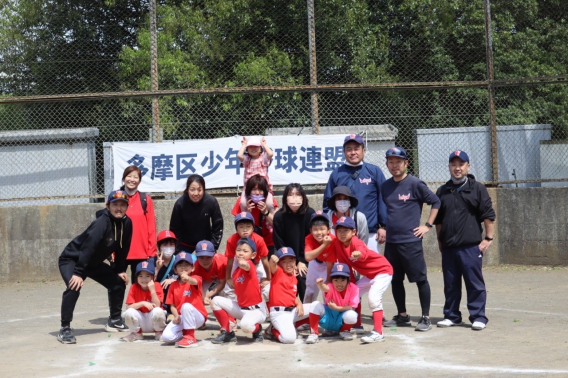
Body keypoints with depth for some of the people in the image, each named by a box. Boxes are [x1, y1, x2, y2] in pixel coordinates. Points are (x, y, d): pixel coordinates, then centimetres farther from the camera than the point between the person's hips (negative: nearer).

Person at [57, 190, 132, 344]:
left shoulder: (126, 223, -9)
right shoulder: (102, 223, -30)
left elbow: (122, 249, 3)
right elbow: (87, 248, -34)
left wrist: (120, 270, 3)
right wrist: (78, 273, -37)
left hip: (94, 262, 8)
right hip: (72, 259, -8)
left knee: (119, 282, 8)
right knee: (74, 287, -30)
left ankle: (114, 321, 25)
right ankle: (65, 329, -20)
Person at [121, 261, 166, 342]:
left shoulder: (157, 286, -8)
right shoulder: (134, 287, -5)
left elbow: (157, 306, -18)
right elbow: (129, 307, -14)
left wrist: (152, 290, -25)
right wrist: (143, 303, -28)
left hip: (153, 319, -1)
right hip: (140, 319, 1)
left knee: (158, 311, -34)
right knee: (129, 312, -29)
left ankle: (159, 333, -2)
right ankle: (136, 333, 1)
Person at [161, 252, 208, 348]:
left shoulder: (196, 279, -3)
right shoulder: (173, 285, 9)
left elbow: (194, 282, -30)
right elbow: (172, 305, 5)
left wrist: (187, 278, -54)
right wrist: (176, 316, -16)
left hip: (197, 316, -3)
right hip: (181, 318, 4)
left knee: (186, 306, -37)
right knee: (166, 337, -20)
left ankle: (190, 337, -24)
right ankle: (187, 334, 7)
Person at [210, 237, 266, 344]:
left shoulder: (251, 265, -15)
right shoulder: (235, 272, 7)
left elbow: (246, 266, -42)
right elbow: (238, 291, 13)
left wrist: (243, 264, -65)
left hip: (256, 310, -8)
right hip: (240, 308, 8)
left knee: (246, 325, -37)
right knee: (216, 301, -2)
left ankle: (257, 329, 1)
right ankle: (227, 332, 5)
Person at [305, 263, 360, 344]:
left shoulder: (353, 288, -13)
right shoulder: (331, 288, -19)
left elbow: (352, 307, -14)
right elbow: (325, 288, -45)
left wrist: (336, 308, -19)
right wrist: (321, 284, -69)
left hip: (341, 322, 0)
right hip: (327, 318, 0)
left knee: (352, 315, -34)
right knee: (316, 304, -26)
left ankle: (344, 331, 2)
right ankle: (313, 333, -12)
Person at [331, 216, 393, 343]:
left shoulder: (356, 242, -28)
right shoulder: (337, 244, -6)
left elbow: (363, 253, -53)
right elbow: (344, 264, 6)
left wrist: (358, 254, -76)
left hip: (383, 271, -9)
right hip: (368, 274, 9)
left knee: (373, 298, -24)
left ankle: (378, 333, -23)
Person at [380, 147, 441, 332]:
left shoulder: (415, 183, -7)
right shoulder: (385, 186, 11)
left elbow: (435, 202, -4)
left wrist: (427, 225, -7)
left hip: (411, 240, -6)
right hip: (391, 241, 6)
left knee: (420, 279, -1)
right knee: (395, 279, 12)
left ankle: (426, 318, 6)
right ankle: (402, 316, 24)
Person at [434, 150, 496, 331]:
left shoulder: (477, 188, 2)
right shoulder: (442, 191, 14)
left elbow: (488, 215, -1)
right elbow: (438, 219, 19)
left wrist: (488, 238, -6)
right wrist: (440, 240, 15)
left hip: (471, 246, -4)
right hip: (448, 248, 4)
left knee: (475, 283, -2)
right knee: (450, 284, 10)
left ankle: (478, 317, 5)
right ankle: (451, 316, 20)